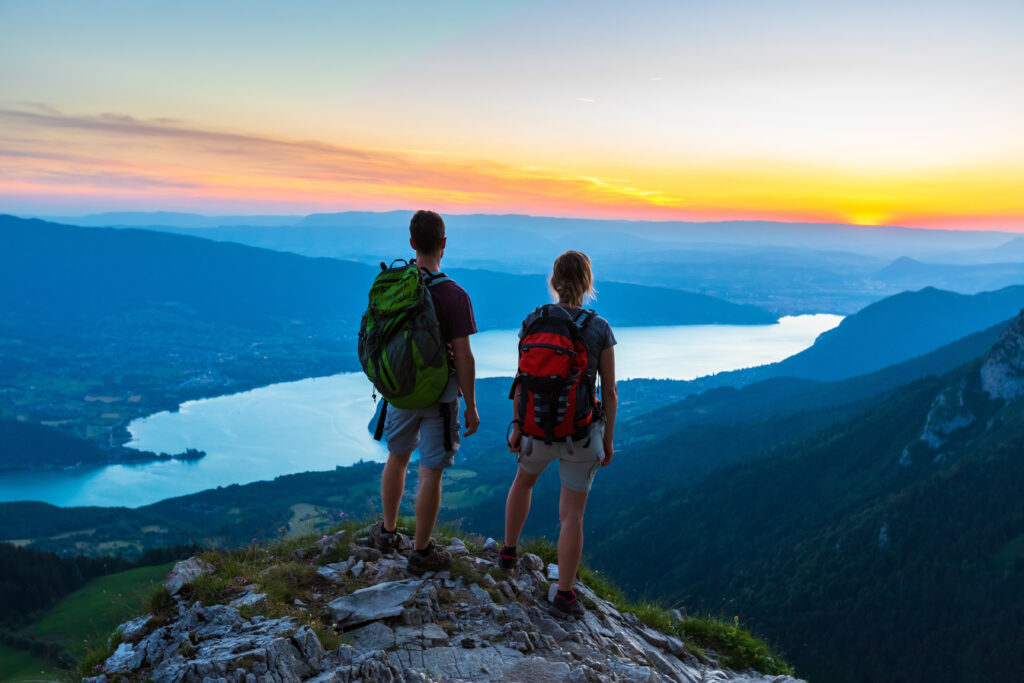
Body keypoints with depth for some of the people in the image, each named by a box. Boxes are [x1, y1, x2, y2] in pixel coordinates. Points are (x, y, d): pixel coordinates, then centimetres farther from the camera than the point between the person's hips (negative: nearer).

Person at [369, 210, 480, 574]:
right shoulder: (454, 295, -19)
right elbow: (464, 357, -17)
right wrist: (471, 406, -8)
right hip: (439, 394, -5)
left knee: (397, 458, 24)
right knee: (430, 472, 6)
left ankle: (388, 530, 40)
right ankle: (421, 551, 18)